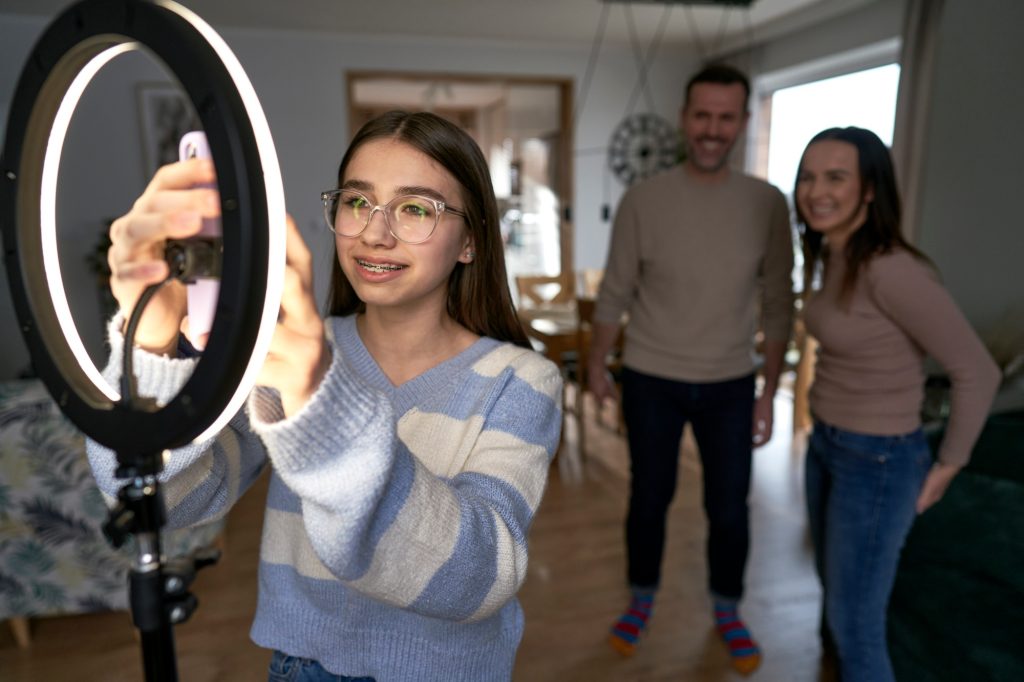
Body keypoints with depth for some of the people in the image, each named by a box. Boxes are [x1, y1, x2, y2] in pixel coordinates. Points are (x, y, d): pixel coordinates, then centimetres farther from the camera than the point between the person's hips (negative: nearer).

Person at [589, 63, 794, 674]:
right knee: (649, 497, 15)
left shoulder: (768, 203, -6)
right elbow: (615, 292, -2)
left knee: (730, 509, 12)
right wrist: (597, 366, 4)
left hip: (730, 385, 1)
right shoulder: (643, 200, -10)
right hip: (650, 381, -1)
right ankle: (642, 599, 39)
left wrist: (769, 392, -1)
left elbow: (778, 304, -1)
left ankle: (728, 612, 38)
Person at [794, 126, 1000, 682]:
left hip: (877, 461, -8)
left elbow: (977, 372, -20)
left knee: (855, 626, 8)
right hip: (826, 446, 9)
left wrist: (948, 465, -9)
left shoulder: (891, 269, -25)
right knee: (836, 597, 25)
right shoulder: (833, 258, 2)